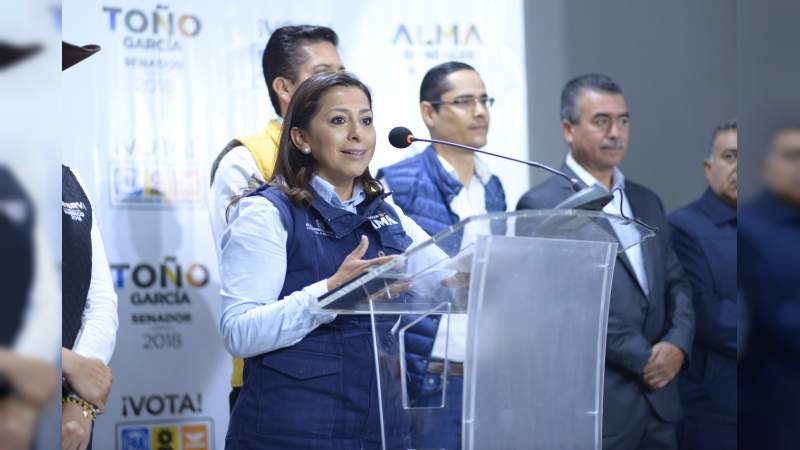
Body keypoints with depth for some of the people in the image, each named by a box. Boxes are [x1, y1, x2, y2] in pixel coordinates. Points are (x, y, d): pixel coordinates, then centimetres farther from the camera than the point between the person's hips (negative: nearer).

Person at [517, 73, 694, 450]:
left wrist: (678, 343, -4)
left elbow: (676, 284, 16)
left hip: (659, 403, 6)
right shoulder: (541, 206, -7)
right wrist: (642, 360, -12)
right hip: (596, 406, -6)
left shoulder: (647, 202, 16)